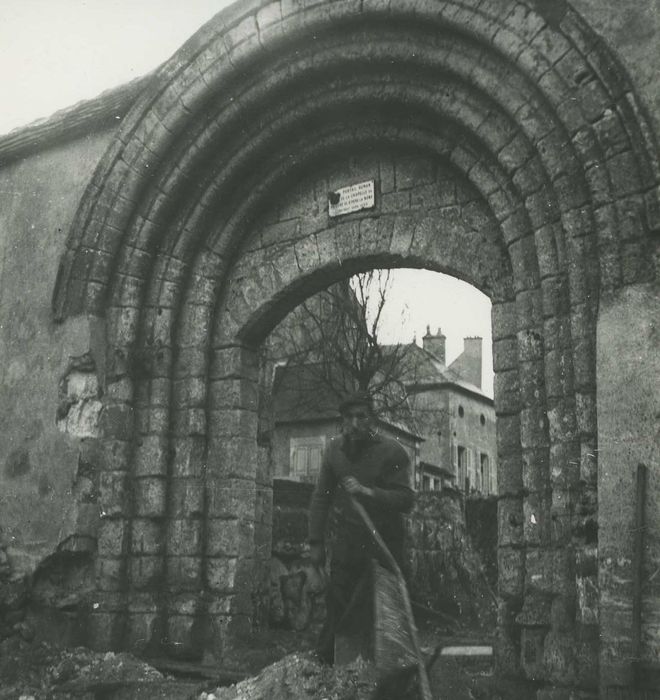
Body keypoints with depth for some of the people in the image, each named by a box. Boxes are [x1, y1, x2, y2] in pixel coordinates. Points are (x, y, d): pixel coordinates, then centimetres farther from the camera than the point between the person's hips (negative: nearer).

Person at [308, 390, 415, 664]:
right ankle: (323, 663, 12)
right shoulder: (335, 449, 5)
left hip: (383, 546, -3)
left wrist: (368, 492, -24)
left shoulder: (392, 452, -7)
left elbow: (406, 499, -12)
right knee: (336, 608, 3)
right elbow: (321, 497, 11)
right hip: (345, 545, 3)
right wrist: (316, 542, 9)